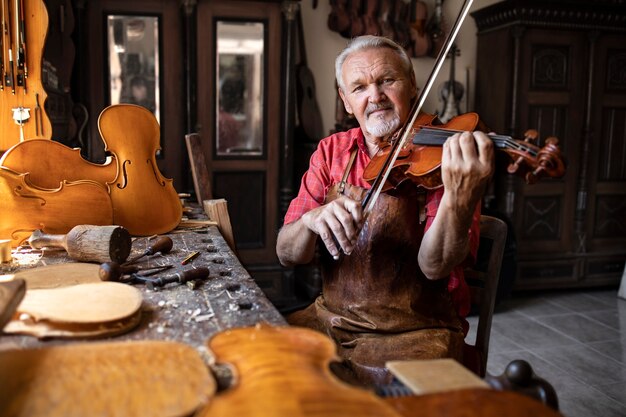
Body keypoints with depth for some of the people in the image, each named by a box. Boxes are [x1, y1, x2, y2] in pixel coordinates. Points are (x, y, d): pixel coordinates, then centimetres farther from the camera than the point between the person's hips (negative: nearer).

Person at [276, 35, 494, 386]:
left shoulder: (440, 153, -8)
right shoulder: (331, 153, 4)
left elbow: (434, 266, -21)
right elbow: (287, 255, -2)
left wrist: (459, 199, -40)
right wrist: (311, 220, -25)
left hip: (415, 331, -3)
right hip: (331, 318, 4)